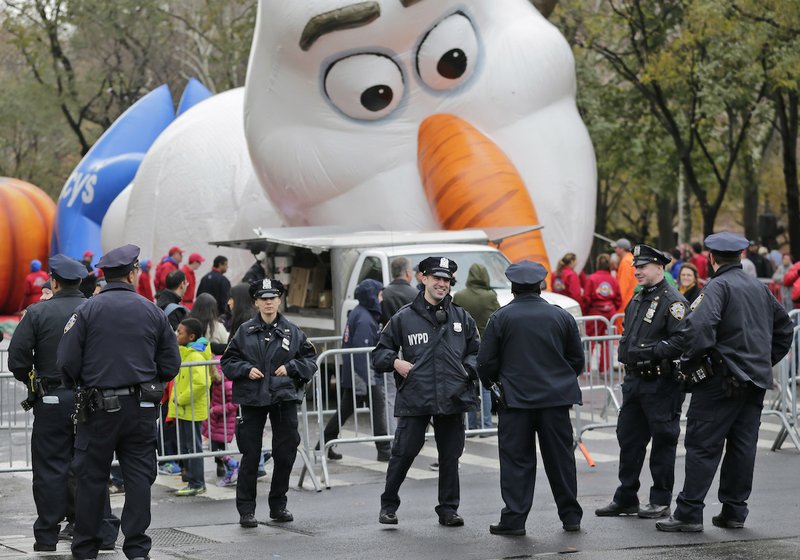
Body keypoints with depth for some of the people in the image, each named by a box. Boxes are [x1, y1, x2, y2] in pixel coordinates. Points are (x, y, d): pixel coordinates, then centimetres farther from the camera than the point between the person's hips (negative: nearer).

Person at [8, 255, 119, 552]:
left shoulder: (37, 313, -7)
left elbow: (17, 359, -9)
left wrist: (33, 382, 9)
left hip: (52, 400, -2)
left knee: (51, 468, 4)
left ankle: (47, 535, 8)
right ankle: (103, 531, 9)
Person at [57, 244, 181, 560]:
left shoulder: (87, 311, -6)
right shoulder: (152, 312, 2)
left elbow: (67, 362, -9)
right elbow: (170, 365, 5)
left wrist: (85, 383, 11)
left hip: (99, 407, -2)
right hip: (141, 409, 2)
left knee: (92, 477, 6)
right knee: (139, 476, 7)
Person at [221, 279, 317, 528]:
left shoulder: (292, 331, 5)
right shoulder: (245, 331, 3)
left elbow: (310, 359, 9)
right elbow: (228, 362, 7)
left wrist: (291, 367, -7)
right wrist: (246, 369, -10)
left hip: (284, 397, 1)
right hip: (252, 398, -1)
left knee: (285, 454, 5)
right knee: (250, 455, -1)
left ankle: (278, 506, 20)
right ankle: (246, 510, 5)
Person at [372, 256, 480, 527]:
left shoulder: (461, 318, 11)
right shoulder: (404, 318, 3)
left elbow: (476, 352, 22)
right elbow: (379, 352, 10)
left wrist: (468, 370, 3)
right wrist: (395, 362, -8)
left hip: (452, 397, 3)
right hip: (414, 398, -3)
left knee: (450, 456, 8)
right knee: (403, 452, -3)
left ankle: (448, 508, 19)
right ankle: (388, 505, 13)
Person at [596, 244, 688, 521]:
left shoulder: (673, 301, -12)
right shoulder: (637, 300, 16)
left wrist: (652, 350, -24)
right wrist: (626, 354, 13)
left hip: (661, 384, -9)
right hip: (634, 381, 9)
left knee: (663, 441, 1)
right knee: (628, 438, 11)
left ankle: (661, 501, 7)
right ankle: (626, 499, 18)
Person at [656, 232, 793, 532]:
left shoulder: (718, 286, -10)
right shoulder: (760, 288, 14)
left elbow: (700, 326, -26)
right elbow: (784, 326, 24)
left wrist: (692, 355, -10)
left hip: (724, 379, -7)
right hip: (757, 379, 7)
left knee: (703, 445, -4)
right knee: (743, 445, 10)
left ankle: (689, 513, -6)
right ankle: (734, 511, 13)